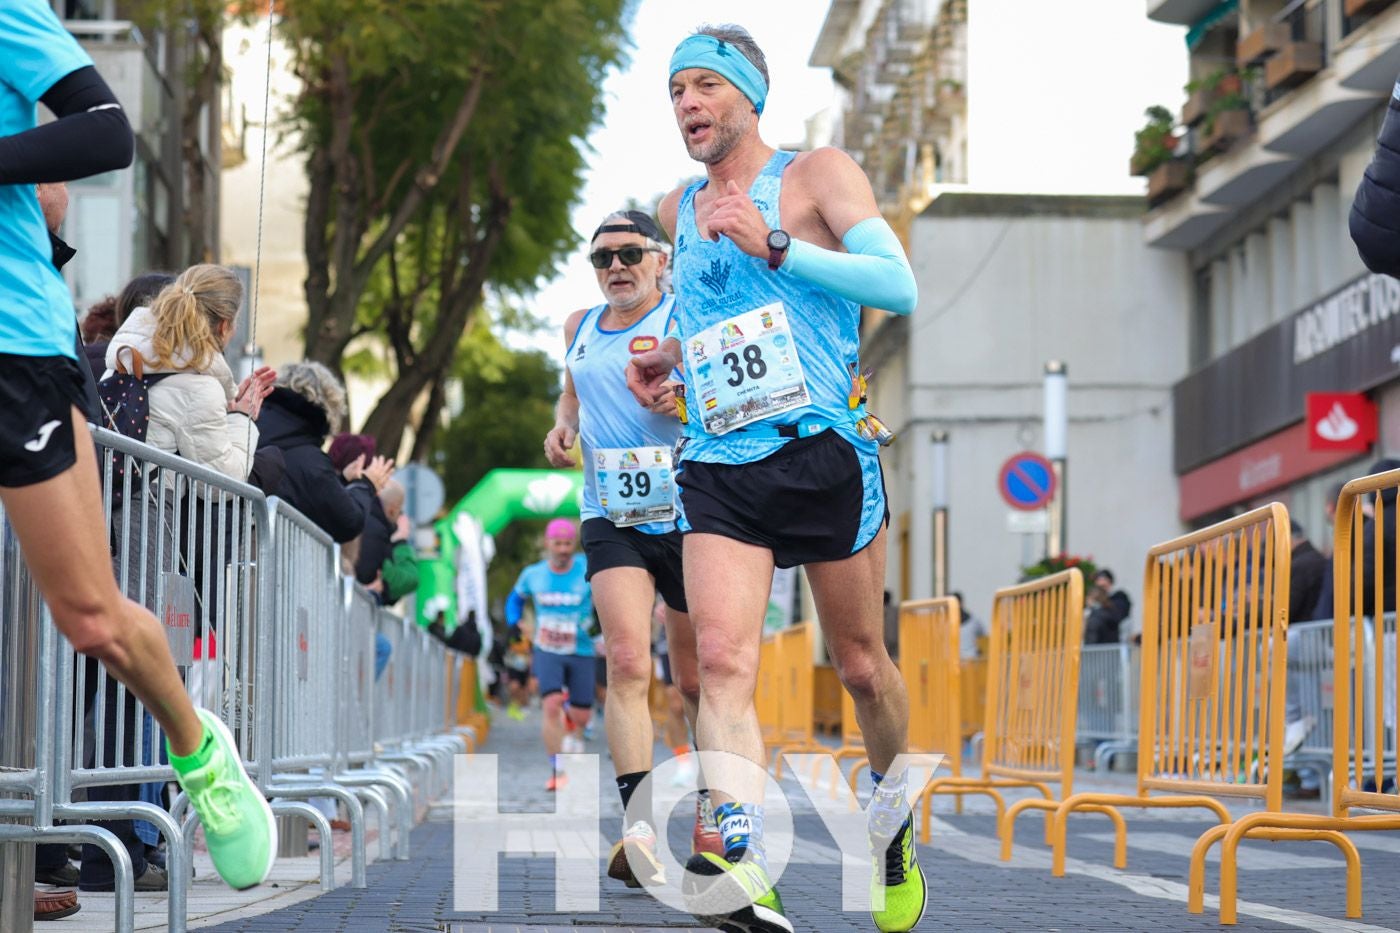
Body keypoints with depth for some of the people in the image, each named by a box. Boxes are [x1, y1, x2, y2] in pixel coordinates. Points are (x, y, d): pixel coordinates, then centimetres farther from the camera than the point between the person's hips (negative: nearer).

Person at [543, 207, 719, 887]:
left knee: (697, 679, 8)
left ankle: (711, 813, 30)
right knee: (627, 662, -19)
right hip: (611, 519, 2)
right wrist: (562, 426, 9)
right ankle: (641, 827, -28)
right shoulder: (579, 328, 13)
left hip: (687, 516, -2)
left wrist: (683, 399, -29)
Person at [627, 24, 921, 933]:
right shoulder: (678, 209, 19)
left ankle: (894, 823, 35)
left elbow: (899, 286, -11)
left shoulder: (818, 174, 2)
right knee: (721, 658, -19)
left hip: (824, 449, -3)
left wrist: (775, 247, -19)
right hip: (717, 466, 3)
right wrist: (673, 356, 17)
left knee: (860, 664, 8)